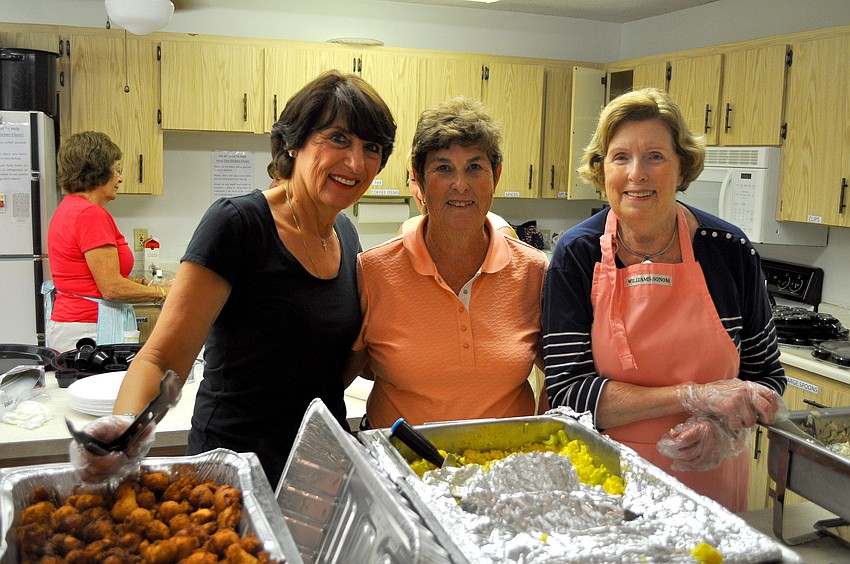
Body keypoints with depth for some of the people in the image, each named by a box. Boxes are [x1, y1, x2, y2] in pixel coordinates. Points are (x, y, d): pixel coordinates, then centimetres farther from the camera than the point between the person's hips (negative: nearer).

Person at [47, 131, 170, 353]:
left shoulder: (69, 208, 14)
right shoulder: (91, 214, -16)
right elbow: (111, 288, -18)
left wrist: (135, 283, 13)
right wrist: (162, 293, -7)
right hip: (89, 331, -10)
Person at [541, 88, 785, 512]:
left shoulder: (729, 251, -7)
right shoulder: (577, 255, -10)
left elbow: (766, 376, 4)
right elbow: (565, 393, -16)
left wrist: (721, 426, -17)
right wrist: (693, 396, -22)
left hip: (709, 486, 2)